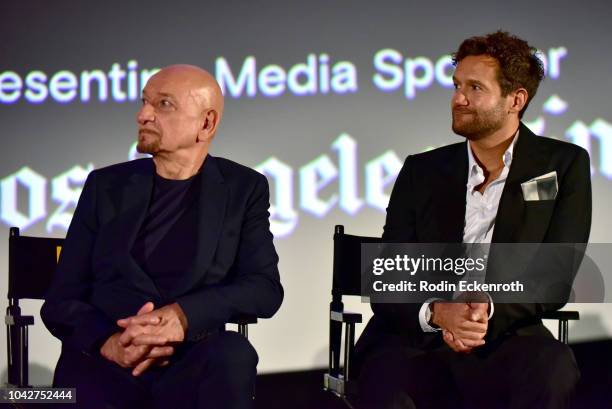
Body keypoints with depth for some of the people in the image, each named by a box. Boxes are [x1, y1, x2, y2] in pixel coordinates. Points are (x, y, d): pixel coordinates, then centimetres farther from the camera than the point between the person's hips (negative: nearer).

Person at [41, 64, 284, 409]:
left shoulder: (243, 189, 12)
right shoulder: (106, 186, 14)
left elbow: (265, 289, 1)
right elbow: (62, 299, 9)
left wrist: (184, 315, -18)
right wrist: (109, 342, -13)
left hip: (192, 365, 0)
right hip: (103, 365, 0)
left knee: (234, 353, -35)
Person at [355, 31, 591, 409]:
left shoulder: (564, 165, 8)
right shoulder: (422, 171, 13)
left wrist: (489, 310, -21)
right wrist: (437, 312, -18)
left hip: (505, 339, 0)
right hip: (416, 345, 1)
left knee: (551, 368, -36)